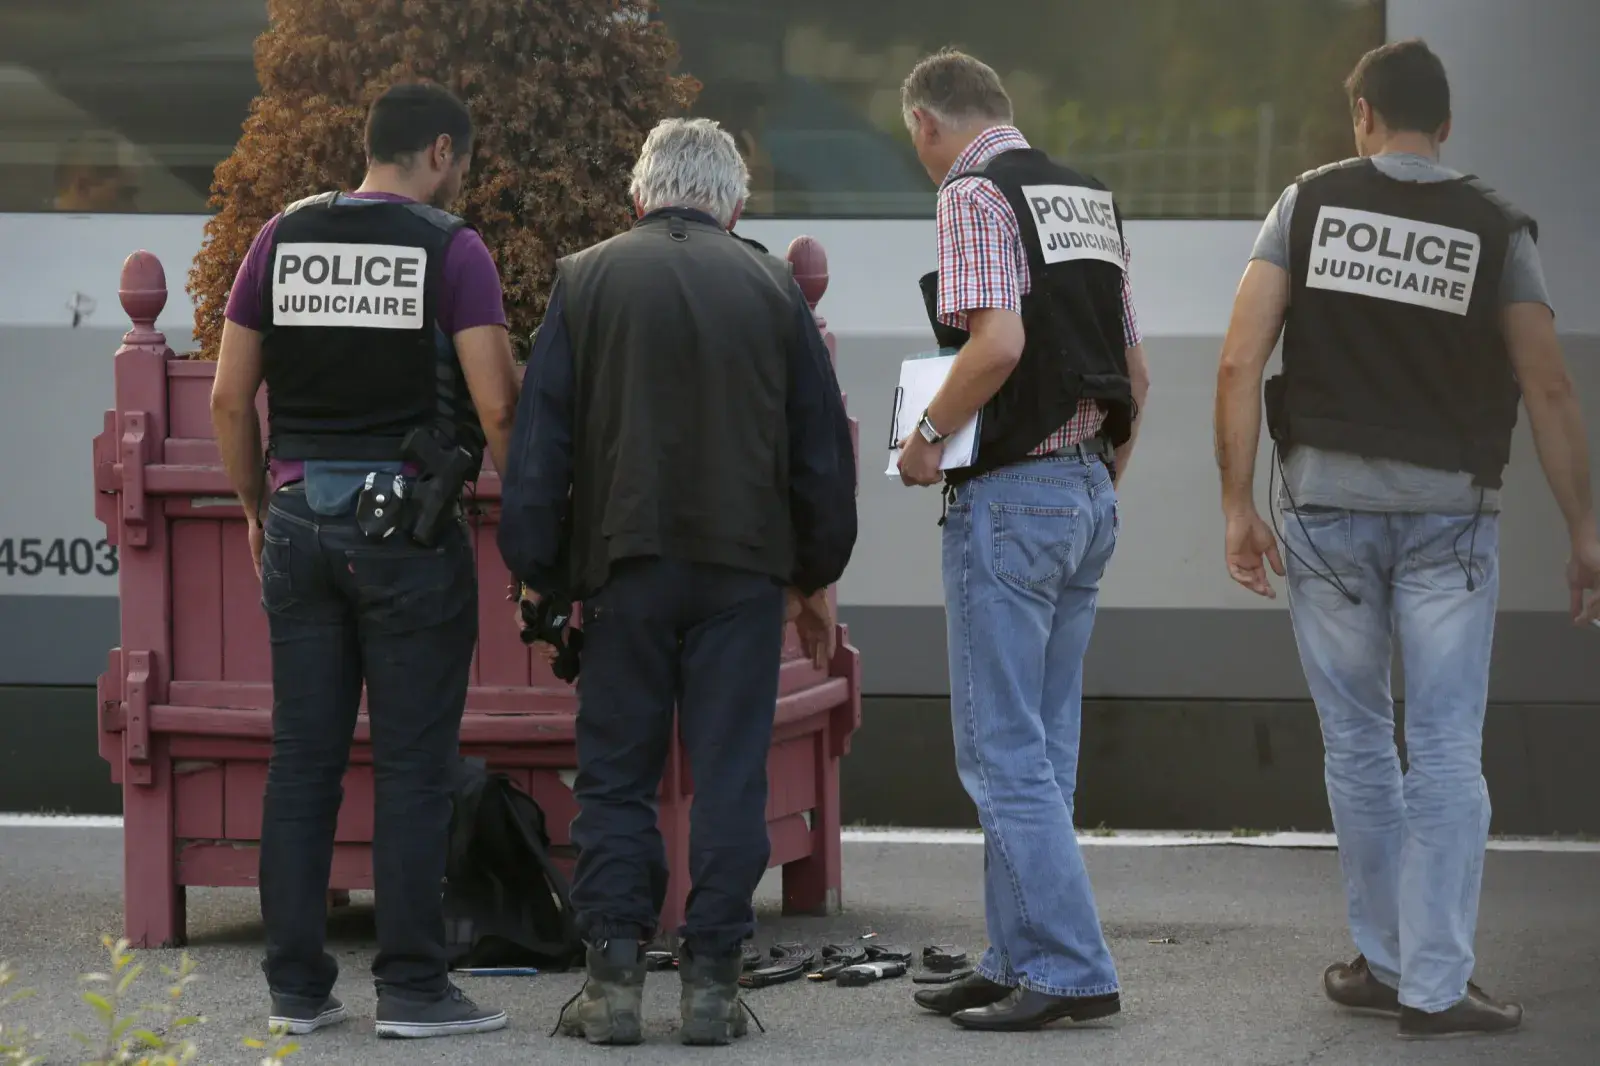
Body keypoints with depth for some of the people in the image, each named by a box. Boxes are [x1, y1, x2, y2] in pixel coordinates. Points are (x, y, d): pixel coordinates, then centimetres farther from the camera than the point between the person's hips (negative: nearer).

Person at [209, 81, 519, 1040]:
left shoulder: (284, 239, 7)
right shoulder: (452, 249, -5)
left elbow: (230, 398, 7)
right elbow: (495, 405, -11)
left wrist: (258, 511, 19)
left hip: (301, 516, 4)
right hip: (410, 524, -4)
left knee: (303, 760, 8)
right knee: (413, 764, 0)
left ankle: (297, 986, 10)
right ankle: (413, 988, 2)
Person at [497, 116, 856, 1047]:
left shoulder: (586, 281, 3)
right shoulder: (773, 288, 6)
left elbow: (540, 441, 1)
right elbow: (823, 445, 10)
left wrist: (537, 569, 7)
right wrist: (817, 576, 18)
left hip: (628, 560, 0)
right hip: (747, 567, 1)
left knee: (617, 774, 6)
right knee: (731, 776, 4)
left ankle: (615, 977, 2)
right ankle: (713, 979, 3)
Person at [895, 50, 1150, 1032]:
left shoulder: (975, 195, -10)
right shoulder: (1088, 198, 14)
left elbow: (998, 341, -25)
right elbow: (1136, 374, 16)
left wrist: (928, 435, -11)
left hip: (1010, 495, -8)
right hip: (1091, 490, 9)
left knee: (1004, 751, -5)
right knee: (1044, 748, 13)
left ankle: (1070, 970, -7)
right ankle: (1021, 961, 17)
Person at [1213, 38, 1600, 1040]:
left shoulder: (1309, 205, 2)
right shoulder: (1495, 229, 0)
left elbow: (1240, 364, -5)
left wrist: (1239, 505, 0)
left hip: (1328, 504, 1)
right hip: (1450, 510, -1)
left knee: (1357, 743, 13)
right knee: (1447, 750, 0)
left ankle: (1384, 962, 21)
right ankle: (1436, 983, -5)